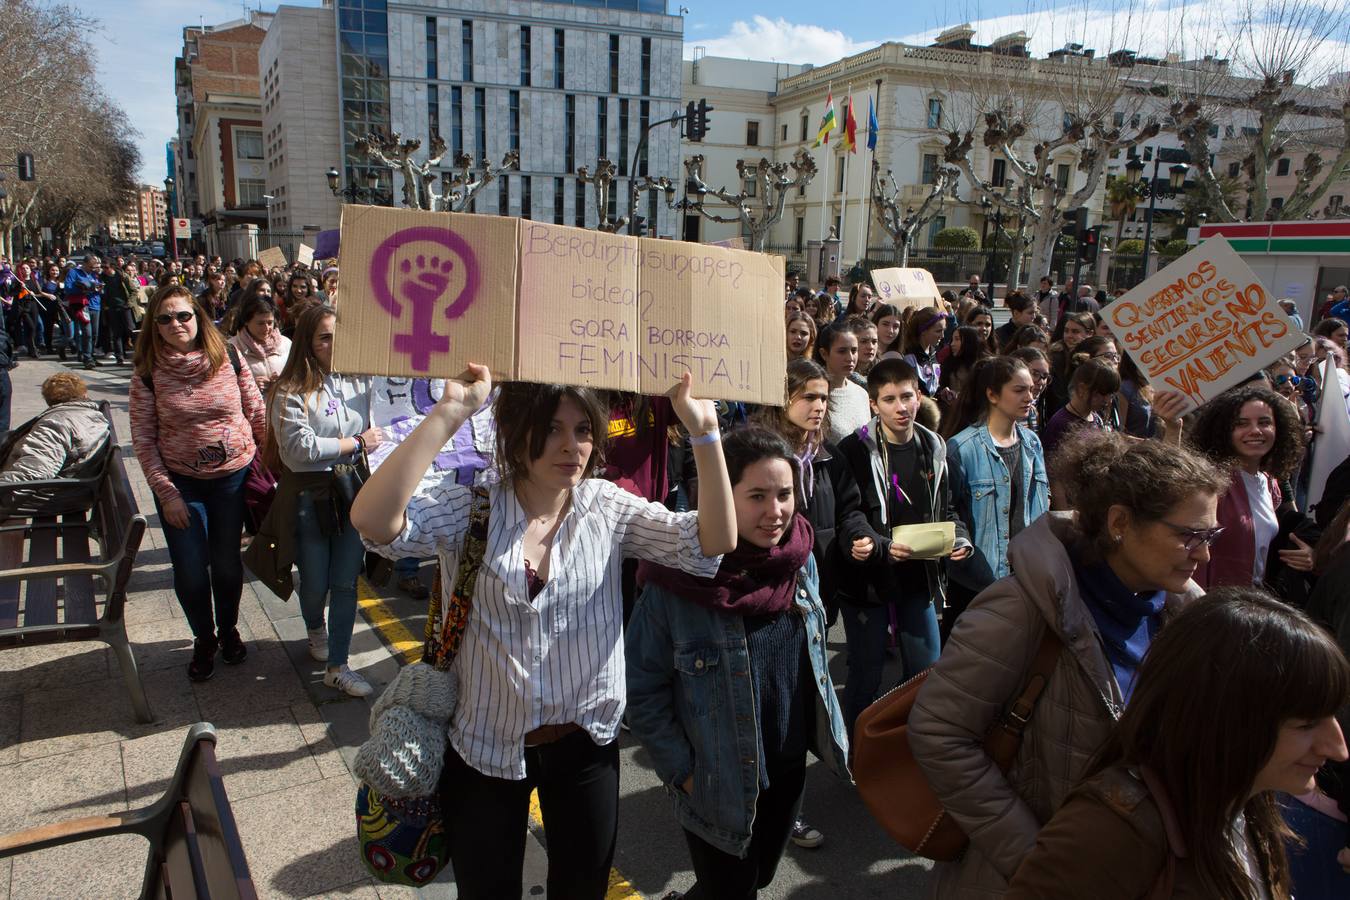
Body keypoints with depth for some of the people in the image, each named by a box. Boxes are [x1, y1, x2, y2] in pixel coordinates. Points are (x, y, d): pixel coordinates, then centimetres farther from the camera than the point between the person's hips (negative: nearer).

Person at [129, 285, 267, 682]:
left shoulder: (227, 358, -7)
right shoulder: (148, 372, -8)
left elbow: (257, 415, 1)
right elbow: (143, 438, -5)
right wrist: (166, 493, -9)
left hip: (233, 476, 0)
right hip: (180, 482, 0)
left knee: (227, 563, 11)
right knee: (190, 570, 5)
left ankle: (229, 630, 37)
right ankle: (203, 639, 30)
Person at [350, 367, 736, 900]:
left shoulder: (608, 508, -7)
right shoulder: (468, 510, -12)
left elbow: (714, 544, -17)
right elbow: (373, 521, -31)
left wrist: (705, 433, -27)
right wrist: (449, 413, -35)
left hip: (585, 744, 2)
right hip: (483, 750, -1)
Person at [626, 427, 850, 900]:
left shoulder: (801, 562, -7)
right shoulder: (675, 581, -24)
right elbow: (642, 690, -16)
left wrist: (829, 733, 10)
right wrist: (683, 771, -15)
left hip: (789, 767, 5)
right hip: (718, 784, -5)